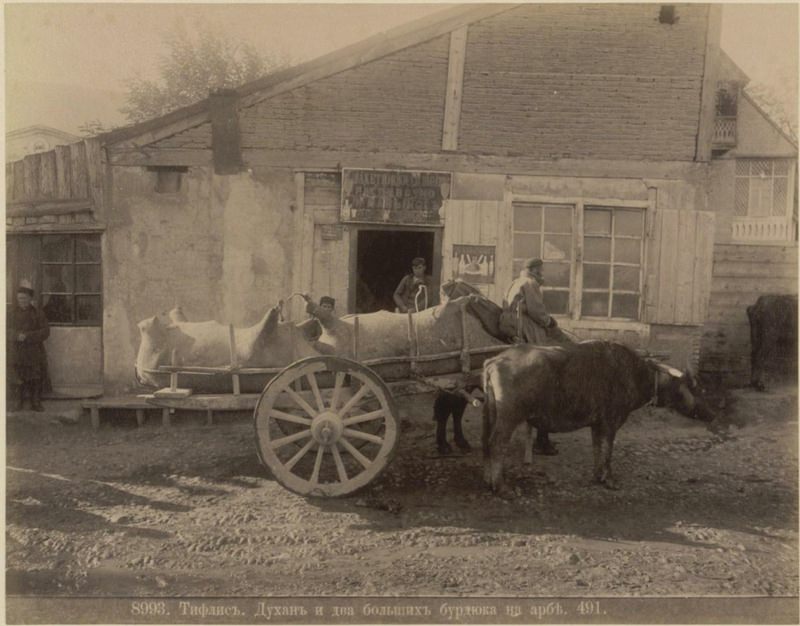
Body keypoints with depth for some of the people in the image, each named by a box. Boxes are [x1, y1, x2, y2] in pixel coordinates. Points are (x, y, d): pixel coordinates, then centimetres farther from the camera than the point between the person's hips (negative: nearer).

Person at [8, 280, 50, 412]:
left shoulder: (38, 314, 2)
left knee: (36, 379, 2)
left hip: (35, 353, -1)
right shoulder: (12, 313, 7)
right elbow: (8, 331, 3)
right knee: (17, 379, 2)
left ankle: (36, 403, 13)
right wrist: (17, 335, -18)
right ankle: (17, 403, 14)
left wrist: (28, 336, -18)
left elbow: (45, 332, -7)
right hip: (16, 352, 1)